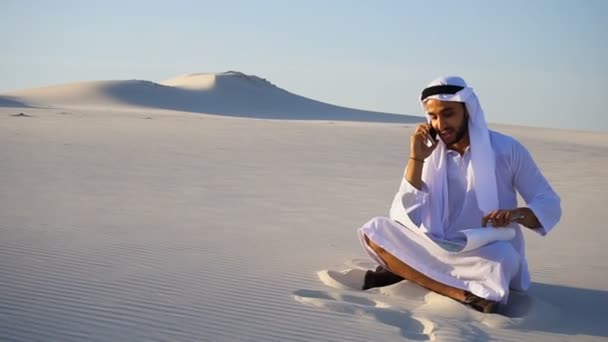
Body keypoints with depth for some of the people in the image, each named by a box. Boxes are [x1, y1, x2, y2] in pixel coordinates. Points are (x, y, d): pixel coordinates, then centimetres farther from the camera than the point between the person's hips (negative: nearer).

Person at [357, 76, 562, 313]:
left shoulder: (507, 149, -4)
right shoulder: (430, 154, 3)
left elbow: (550, 206, -2)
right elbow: (405, 219, -7)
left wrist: (517, 213, -23)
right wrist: (416, 159, -13)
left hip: (489, 255, -4)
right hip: (441, 250, 4)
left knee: (500, 259, -38)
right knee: (376, 229, -19)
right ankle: (467, 295, -29)